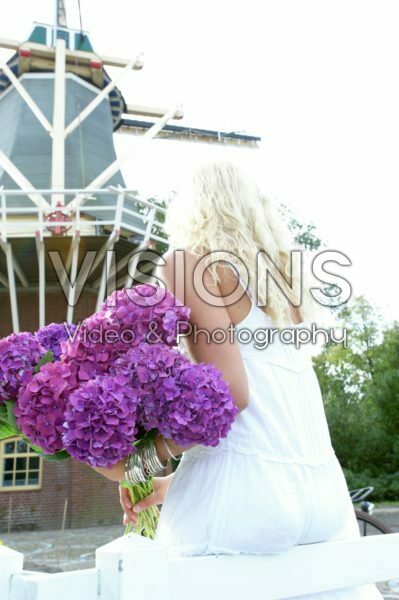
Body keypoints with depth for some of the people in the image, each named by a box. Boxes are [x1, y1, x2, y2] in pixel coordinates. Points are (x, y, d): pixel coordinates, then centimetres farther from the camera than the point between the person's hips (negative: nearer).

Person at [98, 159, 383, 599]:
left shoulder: (187, 263, -1)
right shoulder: (284, 273, 20)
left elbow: (230, 392, -14)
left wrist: (151, 452, 0)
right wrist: (178, 480, 23)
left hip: (242, 487, -7)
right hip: (324, 492, 7)